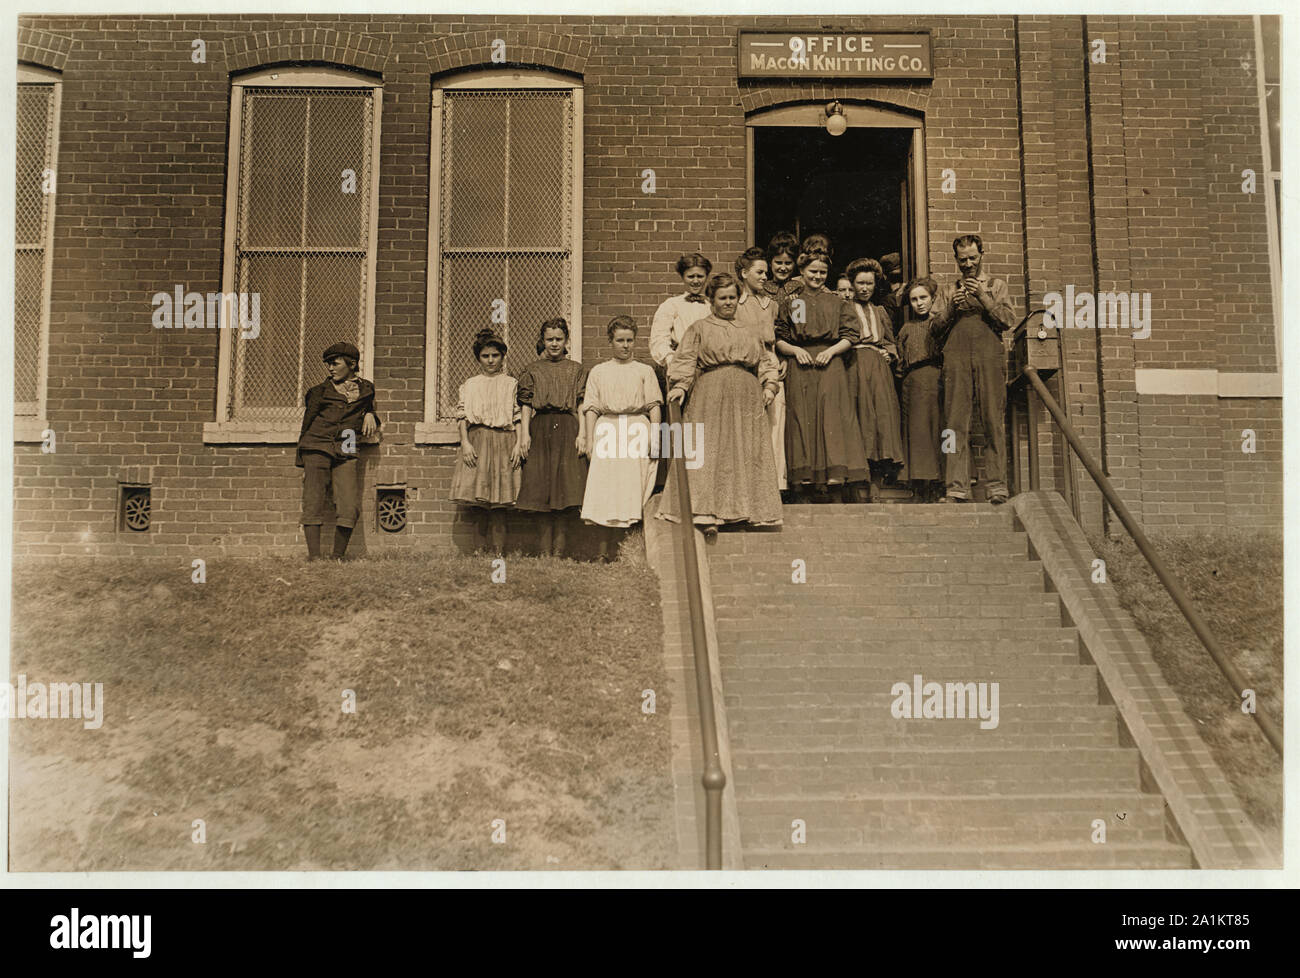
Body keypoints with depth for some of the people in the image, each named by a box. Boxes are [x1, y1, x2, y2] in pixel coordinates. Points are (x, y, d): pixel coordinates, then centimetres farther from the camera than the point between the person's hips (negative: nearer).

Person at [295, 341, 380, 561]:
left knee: (350, 507, -10)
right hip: (317, 447, -1)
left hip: (346, 452, 1)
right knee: (313, 503, -8)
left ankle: (338, 557, 2)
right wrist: (303, 461, 10)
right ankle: (314, 557, -7)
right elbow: (307, 421, 14)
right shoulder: (321, 390, 12)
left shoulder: (366, 388, 16)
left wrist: (370, 416, 8)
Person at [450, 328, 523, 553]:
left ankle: (499, 553, -4)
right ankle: (479, 551, 0)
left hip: (504, 442, -1)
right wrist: (465, 443, -5)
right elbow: (462, 416, 8)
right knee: (480, 503, -4)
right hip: (477, 442, 1)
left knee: (499, 502, -4)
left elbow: (519, 418, 6)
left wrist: (518, 445, -4)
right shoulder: (470, 385, 13)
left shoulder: (511, 384, 10)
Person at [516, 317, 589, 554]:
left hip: (567, 430, 0)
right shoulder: (532, 370, 14)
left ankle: (558, 553, -7)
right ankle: (545, 554, -1)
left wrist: (582, 434, -4)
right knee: (543, 489, -3)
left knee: (563, 494, -8)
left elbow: (583, 405, 7)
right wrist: (524, 433, -3)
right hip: (540, 430, 1)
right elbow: (525, 404, 9)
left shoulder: (577, 370, 13)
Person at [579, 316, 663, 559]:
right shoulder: (598, 371, 15)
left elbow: (654, 405, 7)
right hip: (607, 430, 1)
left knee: (634, 490, -6)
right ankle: (604, 550, -5)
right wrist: (589, 440, 1)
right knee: (605, 490, -6)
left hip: (637, 429, 0)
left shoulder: (645, 371, 13)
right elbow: (591, 409, 11)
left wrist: (655, 435, -5)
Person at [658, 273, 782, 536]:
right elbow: (686, 360, 2)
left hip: (747, 398, 4)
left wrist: (769, 385, 5)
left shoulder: (747, 332, 22)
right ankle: (707, 514, -13)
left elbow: (764, 361, 22)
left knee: (748, 453, 0)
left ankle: (751, 510, 3)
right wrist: (679, 385, -15)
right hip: (711, 396, -4)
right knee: (708, 451, -10)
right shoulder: (699, 329, 11)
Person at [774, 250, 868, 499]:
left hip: (830, 366, -1)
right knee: (802, 418, -3)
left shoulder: (836, 302, 12)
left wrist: (831, 351, -9)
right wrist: (794, 350, -9)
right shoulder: (789, 302, 13)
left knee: (832, 416, -10)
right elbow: (778, 340, 10)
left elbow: (850, 336, 7)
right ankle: (805, 475, -1)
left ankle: (835, 474, -13)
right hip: (799, 368, 1)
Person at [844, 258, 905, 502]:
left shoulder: (880, 313, 25)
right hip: (854, 370, -4)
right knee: (859, 419, -13)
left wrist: (889, 354, 8)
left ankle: (876, 490, -10)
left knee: (882, 417, -8)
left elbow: (891, 343, 26)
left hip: (879, 371, 4)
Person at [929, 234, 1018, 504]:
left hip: (989, 355, -1)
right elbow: (934, 327, 15)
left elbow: (1009, 320, 6)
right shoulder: (946, 291, 24)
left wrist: (983, 298, -2)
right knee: (956, 423, -7)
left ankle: (997, 487, -9)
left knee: (993, 421, -8)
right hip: (956, 357, 1)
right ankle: (957, 488, -10)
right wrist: (951, 306, 0)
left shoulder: (996, 286, 20)